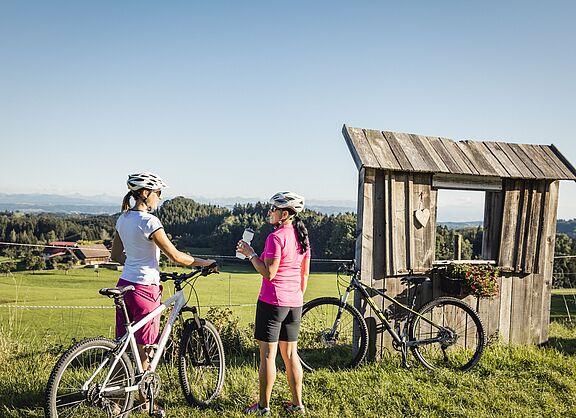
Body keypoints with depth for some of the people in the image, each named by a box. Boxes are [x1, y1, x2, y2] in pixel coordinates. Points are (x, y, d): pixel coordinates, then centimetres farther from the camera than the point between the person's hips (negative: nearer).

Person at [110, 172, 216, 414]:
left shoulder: (123, 219, 9)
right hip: (144, 288, -8)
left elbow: (116, 255, 17)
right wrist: (202, 262, -5)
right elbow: (175, 256, -17)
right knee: (145, 348, 5)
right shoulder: (148, 221, -17)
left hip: (125, 283, 8)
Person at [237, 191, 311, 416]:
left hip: (272, 300, -8)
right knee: (290, 353, 14)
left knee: (268, 354, 1)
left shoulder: (276, 237, -15)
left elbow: (269, 273, -19)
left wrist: (250, 253, -9)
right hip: (294, 302, 8)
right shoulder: (302, 237, 9)